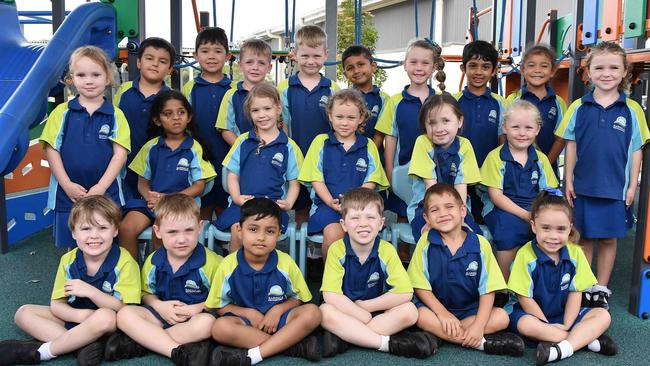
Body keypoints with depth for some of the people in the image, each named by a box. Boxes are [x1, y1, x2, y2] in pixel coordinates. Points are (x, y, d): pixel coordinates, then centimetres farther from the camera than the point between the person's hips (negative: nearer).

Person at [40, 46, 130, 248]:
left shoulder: (115, 115, 0)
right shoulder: (62, 112, 2)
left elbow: (120, 153, -4)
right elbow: (51, 149, 0)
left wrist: (101, 187, -12)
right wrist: (67, 185, -9)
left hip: (107, 193, -1)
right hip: (68, 193, 1)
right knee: (73, 247, 11)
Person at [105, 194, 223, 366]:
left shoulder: (212, 262, -11)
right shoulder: (153, 262, 0)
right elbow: (146, 293, 12)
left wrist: (197, 308, -20)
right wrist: (159, 306, -10)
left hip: (196, 316, -3)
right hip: (162, 314, 4)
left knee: (207, 323, -38)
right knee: (125, 314, -21)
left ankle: (137, 342, -28)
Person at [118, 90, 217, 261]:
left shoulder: (195, 149, 3)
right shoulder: (151, 147, 13)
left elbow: (198, 186, -1)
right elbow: (143, 182, 14)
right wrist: (149, 197, -10)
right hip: (152, 200, 3)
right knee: (126, 229, -22)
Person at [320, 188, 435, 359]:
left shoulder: (386, 251, -12)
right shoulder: (337, 250, -14)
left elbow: (405, 293, -19)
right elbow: (331, 295, -20)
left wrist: (365, 306, -18)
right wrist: (363, 315, -21)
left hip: (379, 313, 2)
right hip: (346, 313, -1)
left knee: (409, 311, -25)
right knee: (326, 312, -33)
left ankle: (342, 337, -25)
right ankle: (389, 343, -28)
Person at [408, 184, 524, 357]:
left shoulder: (480, 244, -6)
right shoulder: (426, 242, -6)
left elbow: (487, 290, -8)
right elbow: (420, 285, -6)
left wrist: (479, 325, -21)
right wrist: (442, 312, -18)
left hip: (471, 309, 1)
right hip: (436, 307, -1)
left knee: (502, 317, -22)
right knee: (422, 315, -31)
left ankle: (437, 334, -23)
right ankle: (483, 342, -23)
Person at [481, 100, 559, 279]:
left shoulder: (541, 159, 13)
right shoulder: (495, 157, -1)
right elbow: (496, 196, -7)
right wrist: (525, 214, -18)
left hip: (534, 211, 4)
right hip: (502, 210, -4)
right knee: (510, 225, -35)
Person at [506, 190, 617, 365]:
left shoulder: (575, 253, -6)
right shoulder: (525, 255, -18)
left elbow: (575, 292, -3)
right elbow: (525, 297, -14)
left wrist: (566, 326, -13)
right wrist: (549, 325, -14)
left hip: (565, 314, 4)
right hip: (533, 314, -4)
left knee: (603, 316, -12)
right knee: (525, 325, -36)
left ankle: (563, 349, -31)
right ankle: (587, 338, -25)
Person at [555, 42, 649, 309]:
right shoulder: (578, 107, -1)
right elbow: (570, 146, 3)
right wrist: (568, 181, -1)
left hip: (616, 188, 0)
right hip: (583, 186, 0)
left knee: (609, 239, 10)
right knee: (585, 238, 11)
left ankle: (601, 288, 25)